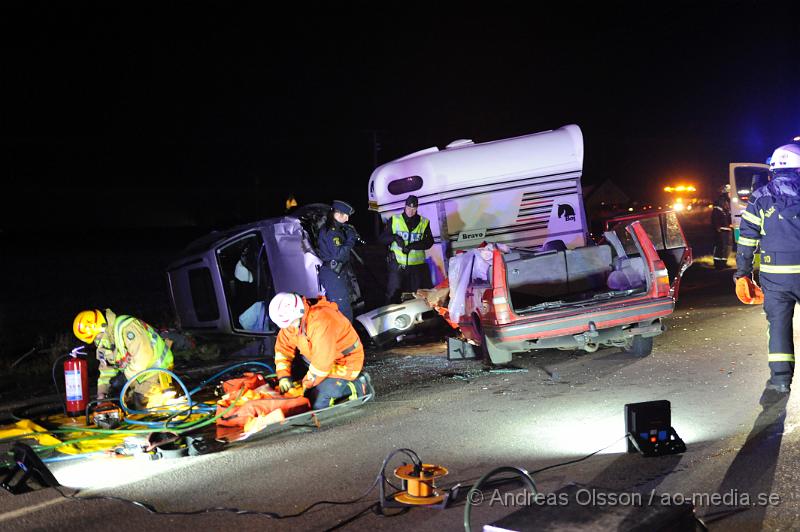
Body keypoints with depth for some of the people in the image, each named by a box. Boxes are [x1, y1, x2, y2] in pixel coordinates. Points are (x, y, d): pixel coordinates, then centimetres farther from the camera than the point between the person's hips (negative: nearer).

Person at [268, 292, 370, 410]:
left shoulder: (321, 321, -34)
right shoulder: (293, 320, -6)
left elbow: (322, 362, -31)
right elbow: (283, 347, 5)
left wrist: (307, 383, -18)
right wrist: (283, 376, -6)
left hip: (345, 364, -9)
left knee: (317, 403, -16)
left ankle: (358, 386, -1)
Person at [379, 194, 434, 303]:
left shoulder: (424, 222, 5)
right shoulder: (394, 220, 4)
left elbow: (429, 242, -3)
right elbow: (383, 238, 4)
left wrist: (412, 246, -18)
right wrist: (395, 237, -16)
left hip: (417, 266, 1)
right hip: (397, 265, -1)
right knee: (392, 295, -2)